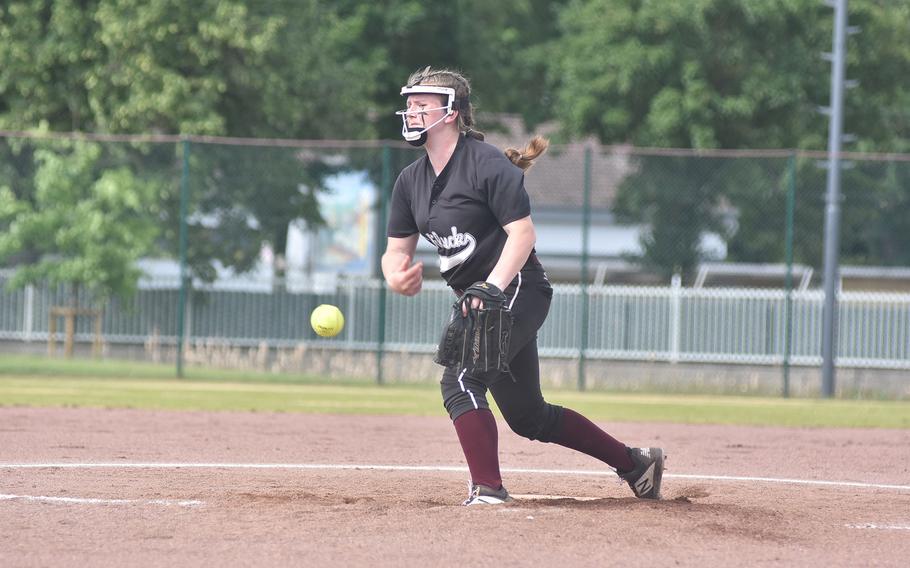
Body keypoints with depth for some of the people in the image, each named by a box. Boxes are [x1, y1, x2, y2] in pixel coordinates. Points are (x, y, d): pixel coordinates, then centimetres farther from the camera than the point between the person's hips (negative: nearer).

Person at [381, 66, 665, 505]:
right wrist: (396, 277, -14)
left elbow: (522, 232, -22)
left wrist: (491, 288, -34)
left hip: (517, 291, -9)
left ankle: (488, 491, -23)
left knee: (460, 379, -25)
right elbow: (397, 249, 10)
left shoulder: (487, 164, -15)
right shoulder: (411, 180, 8)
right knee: (527, 416, 13)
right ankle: (636, 463, 26)